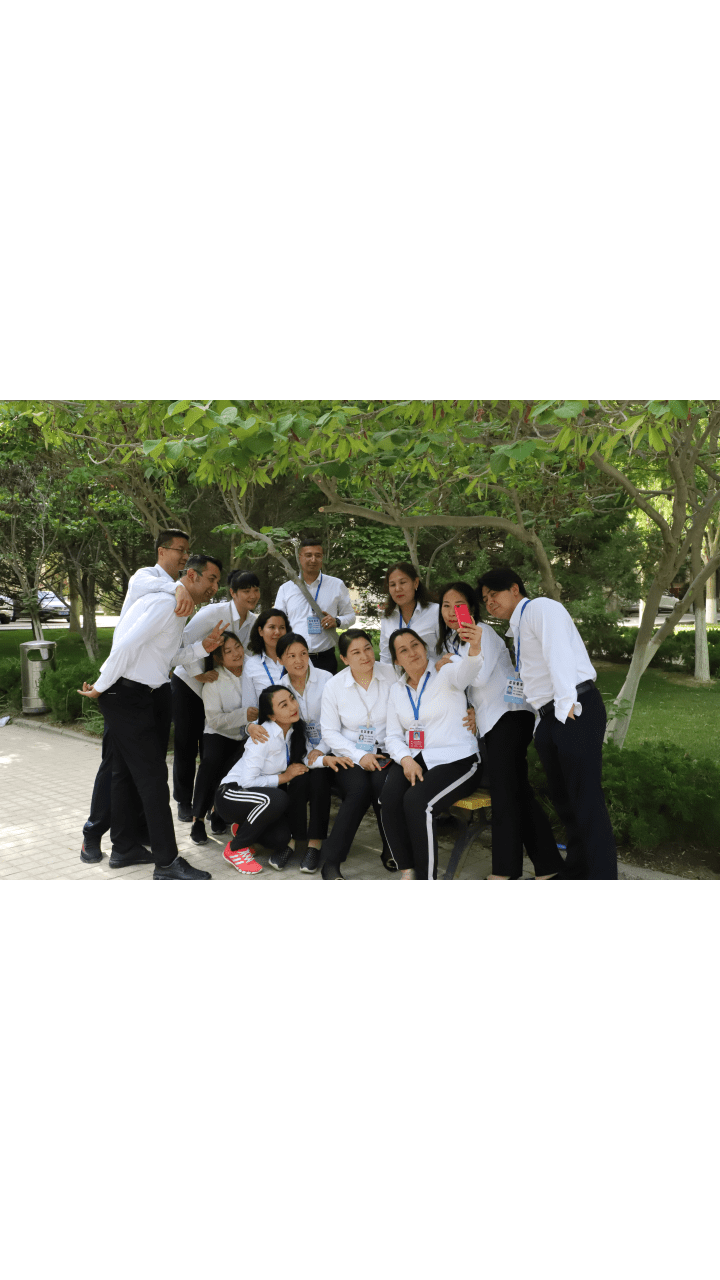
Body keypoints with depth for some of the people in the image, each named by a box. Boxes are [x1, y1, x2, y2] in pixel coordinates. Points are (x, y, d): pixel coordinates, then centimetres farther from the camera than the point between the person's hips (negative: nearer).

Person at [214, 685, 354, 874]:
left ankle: (244, 828, 14)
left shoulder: (295, 730, -3)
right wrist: (284, 777, -19)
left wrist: (326, 759, -28)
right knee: (277, 799, -35)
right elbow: (247, 782, -27)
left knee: (282, 837, -18)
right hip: (232, 793, -7)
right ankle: (235, 848, -14)